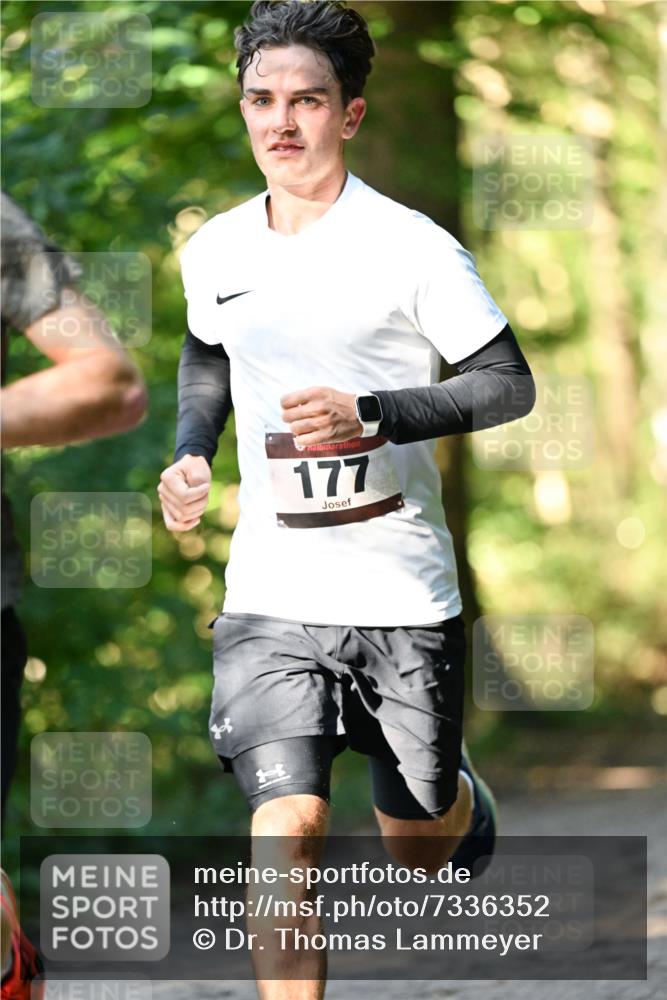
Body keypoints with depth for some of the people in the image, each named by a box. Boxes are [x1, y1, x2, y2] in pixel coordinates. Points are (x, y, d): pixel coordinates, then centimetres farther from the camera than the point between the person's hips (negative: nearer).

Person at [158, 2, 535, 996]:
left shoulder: (414, 250, -10)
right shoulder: (214, 252, 5)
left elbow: (510, 385, -6)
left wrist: (367, 412, -20)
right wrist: (192, 454, 4)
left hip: (404, 594, -2)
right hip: (270, 593, 2)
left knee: (415, 847, 13)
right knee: (288, 822, -17)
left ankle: (461, 798, 51)